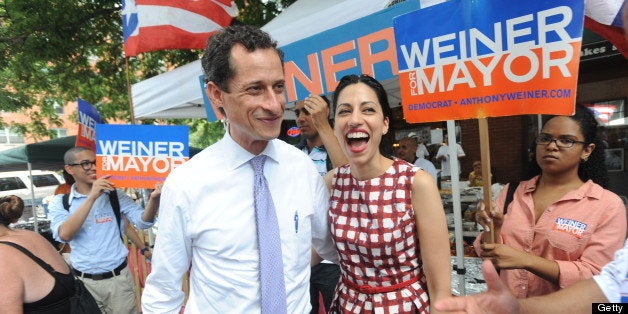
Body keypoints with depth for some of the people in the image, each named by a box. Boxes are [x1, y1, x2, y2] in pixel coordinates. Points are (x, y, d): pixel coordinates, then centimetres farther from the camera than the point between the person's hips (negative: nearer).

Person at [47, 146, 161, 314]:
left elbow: (143, 221, -13)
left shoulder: (114, 194, -1)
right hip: (83, 281, 0)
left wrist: (154, 198, -33)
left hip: (118, 278, 0)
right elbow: (64, 235, -18)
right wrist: (92, 197, -25)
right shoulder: (60, 202, 0)